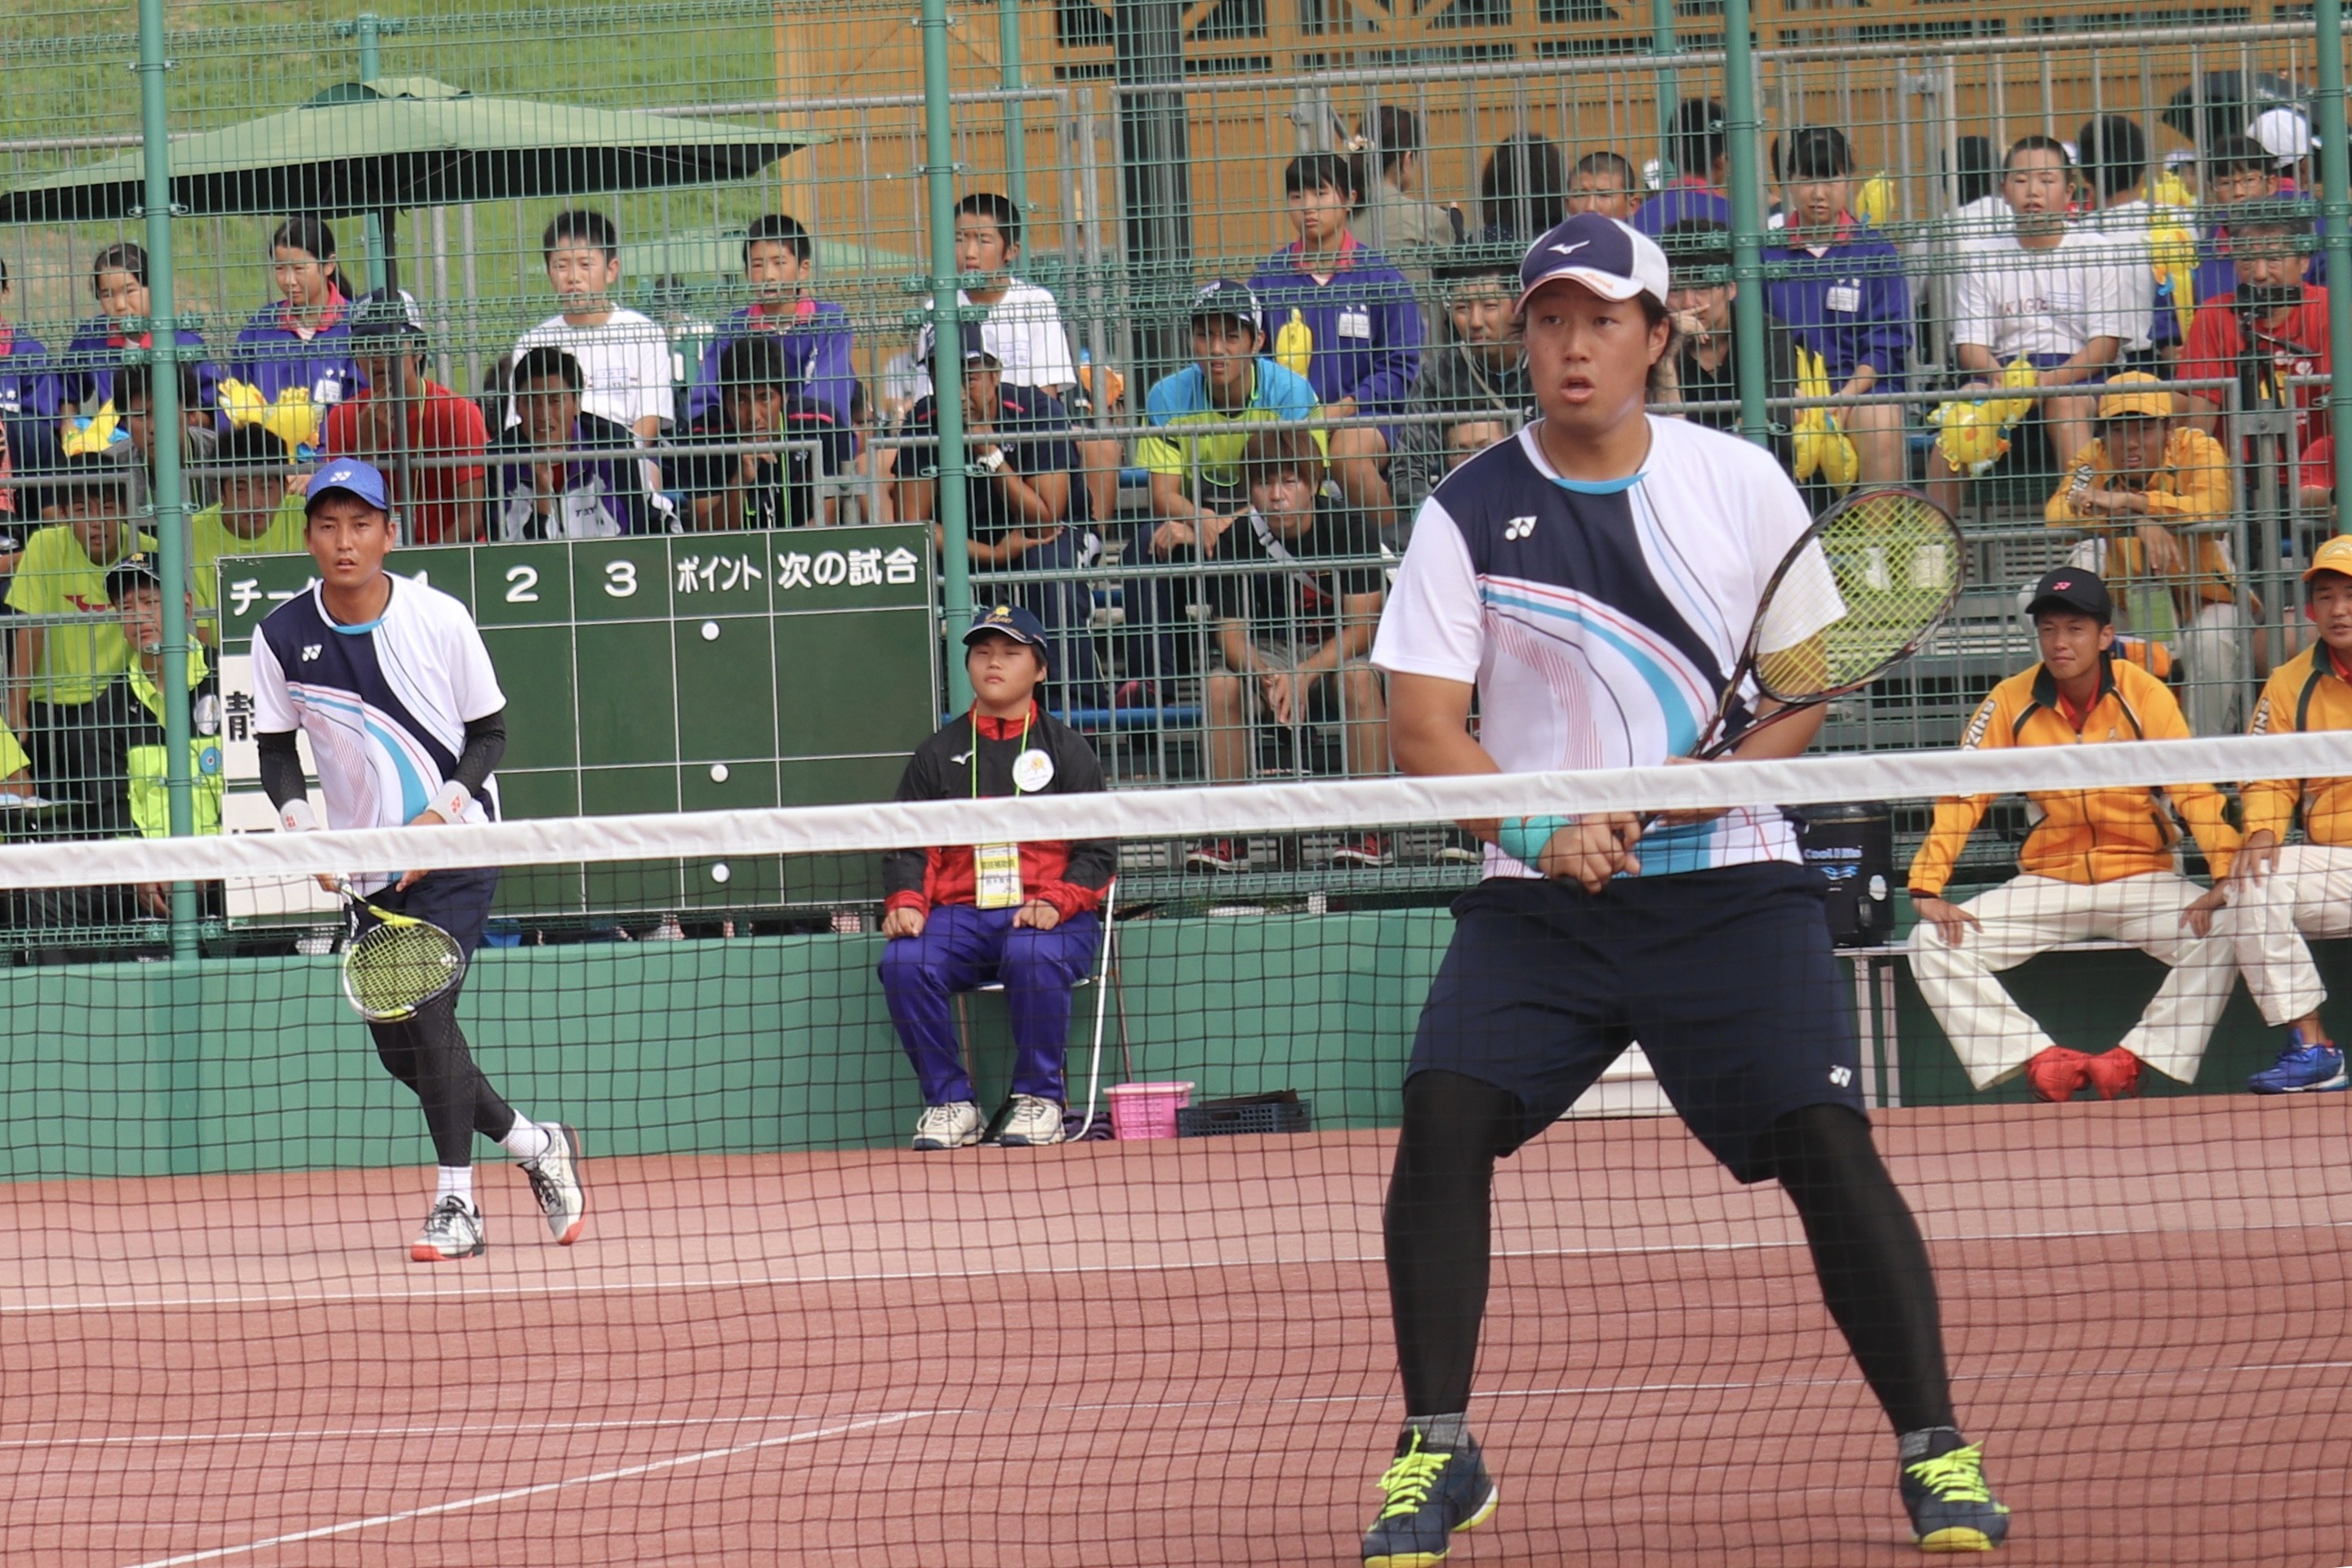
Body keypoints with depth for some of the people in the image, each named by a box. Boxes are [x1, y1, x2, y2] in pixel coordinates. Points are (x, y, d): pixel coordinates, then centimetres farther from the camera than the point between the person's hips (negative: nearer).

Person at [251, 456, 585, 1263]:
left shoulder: (440, 619, -11)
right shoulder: (282, 637, -4)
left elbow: (490, 731, -2)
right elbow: (276, 746, 6)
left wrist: (445, 812, -16)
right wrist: (301, 826, -12)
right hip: (370, 866, 4)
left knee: (427, 1008, -18)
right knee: (397, 1047, 5)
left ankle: (456, 1204, -10)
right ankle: (535, 1144, 28)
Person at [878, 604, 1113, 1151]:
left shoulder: (1066, 750, 10)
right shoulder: (938, 755, 17)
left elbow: (1097, 851, 5)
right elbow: (906, 847, 13)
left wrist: (1055, 903, -14)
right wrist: (905, 903, -8)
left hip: (1048, 916, -2)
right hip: (958, 916, 3)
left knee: (1033, 957, -37)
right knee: (904, 961, -29)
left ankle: (1039, 1099, -19)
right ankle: (950, 1103, -15)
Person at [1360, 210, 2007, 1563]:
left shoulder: (1740, 483, 3)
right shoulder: (1470, 514, 1)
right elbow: (1424, 725, -2)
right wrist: (1538, 831, -19)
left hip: (1728, 882, 0)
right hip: (1539, 895, 1)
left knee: (1826, 1141, -12)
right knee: (1444, 1115, -17)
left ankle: (1936, 1452, -3)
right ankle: (1438, 1454, -5)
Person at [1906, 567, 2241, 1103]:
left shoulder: (2142, 694, -7)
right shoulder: (2012, 701, -3)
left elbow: (2194, 791, -13)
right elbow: (1961, 797, -3)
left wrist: (2229, 875, -26)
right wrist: (1926, 888, -15)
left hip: (2142, 877, -2)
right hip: (2047, 881, 2)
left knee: (2221, 930, -31)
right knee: (1935, 941, -18)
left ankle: (2137, 1058, -20)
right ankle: (2037, 1059, -18)